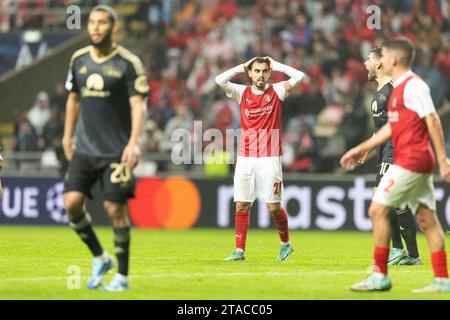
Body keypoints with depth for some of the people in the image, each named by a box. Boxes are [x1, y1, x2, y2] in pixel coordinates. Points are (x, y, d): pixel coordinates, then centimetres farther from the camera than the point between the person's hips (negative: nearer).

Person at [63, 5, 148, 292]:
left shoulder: (128, 63, -8)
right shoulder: (79, 59, 8)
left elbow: (138, 105, -11)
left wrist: (134, 142, -21)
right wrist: (68, 135, 19)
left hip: (116, 150, -5)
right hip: (85, 148, 5)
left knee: (116, 209, -5)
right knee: (72, 202, -7)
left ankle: (122, 276, 8)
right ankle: (100, 258, 15)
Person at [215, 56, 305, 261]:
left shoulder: (276, 91, 3)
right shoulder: (242, 92, 8)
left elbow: (298, 76, -9)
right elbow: (219, 80, -5)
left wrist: (275, 65, 0)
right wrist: (242, 67, 3)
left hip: (269, 158, -2)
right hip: (245, 158, 2)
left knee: (274, 206, -2)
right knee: (241, 206, 1)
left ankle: (285, 243, 19)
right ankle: (239, 250, 7)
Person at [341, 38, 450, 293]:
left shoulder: (413, 85, -11)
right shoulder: (400, 88, 18)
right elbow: (392, 127, 24)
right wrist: (363, 148, 25)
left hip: (410, 161, -9)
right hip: (419, 163, 9)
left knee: (378, 210, -6)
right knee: (427, 219, 5)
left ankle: (380, 275, -3)